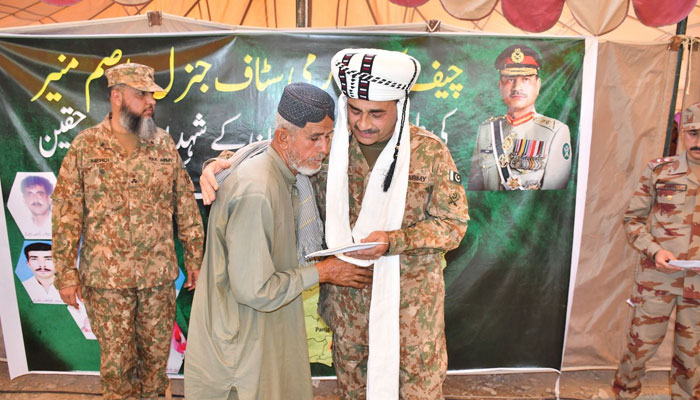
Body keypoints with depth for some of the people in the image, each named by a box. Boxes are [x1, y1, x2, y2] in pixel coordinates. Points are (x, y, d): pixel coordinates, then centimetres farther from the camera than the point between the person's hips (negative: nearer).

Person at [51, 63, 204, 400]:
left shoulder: (164, 143, 0)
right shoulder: (85, 146, -5)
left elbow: (186, 204, 3)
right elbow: (66, 213, -4)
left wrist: (194, 257, 4)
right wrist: (66, 274, -5)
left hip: (160, 274, 2)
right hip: (106, 277, -1)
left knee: (157, 351, 16)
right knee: (116, 357, 13)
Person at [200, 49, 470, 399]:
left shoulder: (430, 152, -9)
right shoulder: (327, 149, -6)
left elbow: (453, 223, -8)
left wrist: (392, 240, -22)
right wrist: (222, 162, -13)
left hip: (413, 302, -1)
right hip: (349, 299, 2)